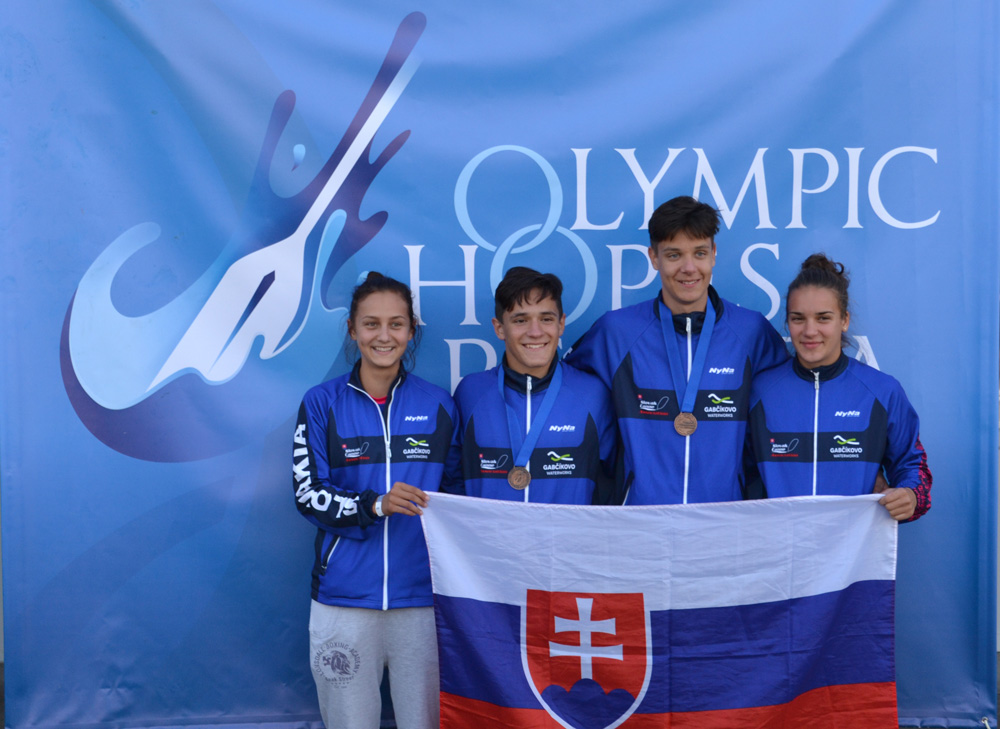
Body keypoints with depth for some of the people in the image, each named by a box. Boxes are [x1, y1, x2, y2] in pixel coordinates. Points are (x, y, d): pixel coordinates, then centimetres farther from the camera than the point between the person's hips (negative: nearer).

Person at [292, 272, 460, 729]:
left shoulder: (438, 405, 7)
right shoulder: (322, 403, 3)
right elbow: (307, 494, -3)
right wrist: (375, 504, -17)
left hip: (422, 592, 1)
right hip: (344, 593, 0)